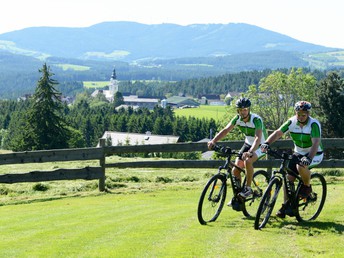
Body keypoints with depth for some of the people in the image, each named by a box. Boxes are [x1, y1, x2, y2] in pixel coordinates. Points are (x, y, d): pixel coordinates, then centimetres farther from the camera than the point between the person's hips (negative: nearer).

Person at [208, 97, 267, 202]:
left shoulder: (256, 119, -29)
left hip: (260, 146, -6)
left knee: (248, 161, -34)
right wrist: (213, 141, -30)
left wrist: (250, 152, -57)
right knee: (235, 170, -5)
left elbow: (258, 138, -41)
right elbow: (226, 130, -14)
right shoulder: (237, 118, -11)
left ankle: (248, 188, -17)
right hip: (248, 144, 6)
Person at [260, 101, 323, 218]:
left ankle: (307, 187, -6)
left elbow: (316, 143, -35)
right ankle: (286, 205, 5)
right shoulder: (292, 122, -10)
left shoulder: (314, 124, -24)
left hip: (314, 154, -5)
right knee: (289, 177, -6)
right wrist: (266, 143, -30)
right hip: (298, 153, 5)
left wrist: (309, 158, -50)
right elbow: (278, 133, -13)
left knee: (301, 166, -35)